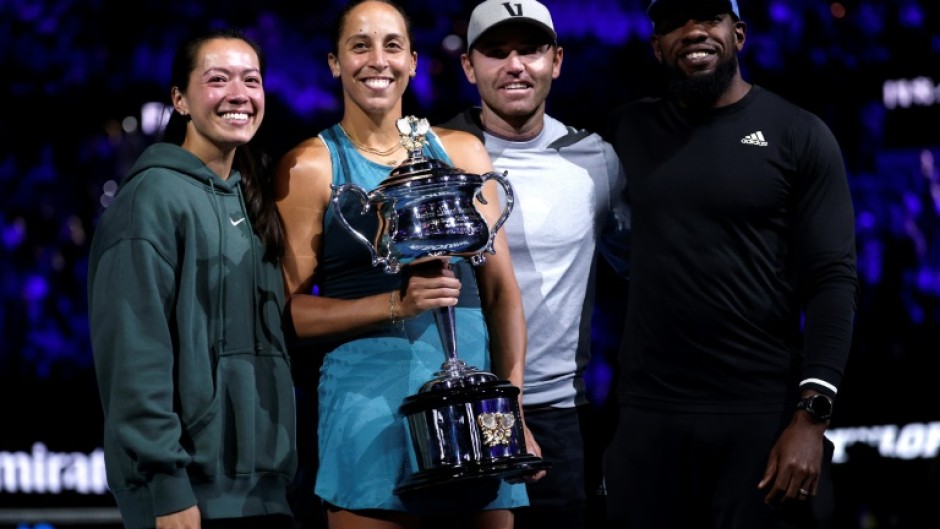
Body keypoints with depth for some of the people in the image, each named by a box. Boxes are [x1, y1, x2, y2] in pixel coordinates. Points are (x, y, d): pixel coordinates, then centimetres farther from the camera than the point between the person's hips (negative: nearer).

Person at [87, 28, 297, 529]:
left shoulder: (248, 200, 14)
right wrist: (167, 487, -21)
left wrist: (282, 469, 10)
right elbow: (135, 352, -16)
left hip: (262, 485, 7)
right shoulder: (154, 197, -9)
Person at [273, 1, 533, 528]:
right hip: (371, 403, -4)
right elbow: (288, 310, -4)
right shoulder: (309, 166, 0)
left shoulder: (462, 152, 11)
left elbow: (502, 289, 11)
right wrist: (397, 304, -17)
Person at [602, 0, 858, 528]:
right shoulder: (633, 130, 10)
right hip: (649, 415, 3)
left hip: (764, 414, -3)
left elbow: (832, 281, -6)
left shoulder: (799, 135, 0)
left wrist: (811, 415, -15)